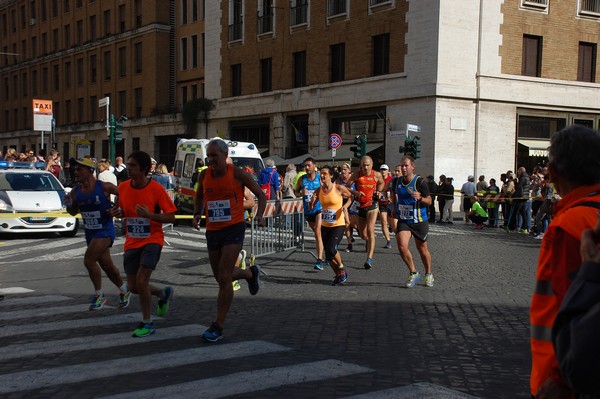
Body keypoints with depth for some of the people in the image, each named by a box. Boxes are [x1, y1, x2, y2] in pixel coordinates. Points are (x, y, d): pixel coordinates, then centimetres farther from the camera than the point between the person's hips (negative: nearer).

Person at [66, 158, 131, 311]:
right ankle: (124, 290, 35)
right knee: (106, 265, 15)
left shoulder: (104, 187, -16)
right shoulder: (75, 191, 0)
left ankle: (99, 295, -3)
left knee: (89, 260, -19)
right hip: (90, 232, 7)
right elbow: (73, 212, 12)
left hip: (105, 230, -7)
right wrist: (69, 204, -8)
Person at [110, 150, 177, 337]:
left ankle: (147, 323, 2)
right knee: (133, 286, 8)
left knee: (141, 281, -17)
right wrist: (118, 213, -8)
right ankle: (164, 294, 37)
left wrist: (149, 215, -28)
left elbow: (171, 217, -13)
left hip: (152, 240, -6)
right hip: (132, 243, 6)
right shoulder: (123, 187, -1)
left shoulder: (156, 189, -15)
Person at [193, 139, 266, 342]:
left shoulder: (238, 174, -9)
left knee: (224, 278, -12)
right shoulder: (204, 175, 3)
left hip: (233, 228, -5)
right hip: (212, 231, 6)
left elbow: (261, 195, 1)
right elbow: (199, 197, 22)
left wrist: (259, 215, -16)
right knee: (221, 276, 15)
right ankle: (250, 273, 47)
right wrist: (197, 214, 3)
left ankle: (218, 326, -4)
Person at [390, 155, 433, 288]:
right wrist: (395, 208, 19)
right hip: (403, 220, 3)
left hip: (419, 221, -3)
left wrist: (420, 198, -28)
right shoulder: (396, 182, 1)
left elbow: (429, 201, -9)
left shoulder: (420, 182, -13)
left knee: (422, 249, 10)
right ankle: (413, 273, 6)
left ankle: (428, 274, 33)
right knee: (402, 246, -15)